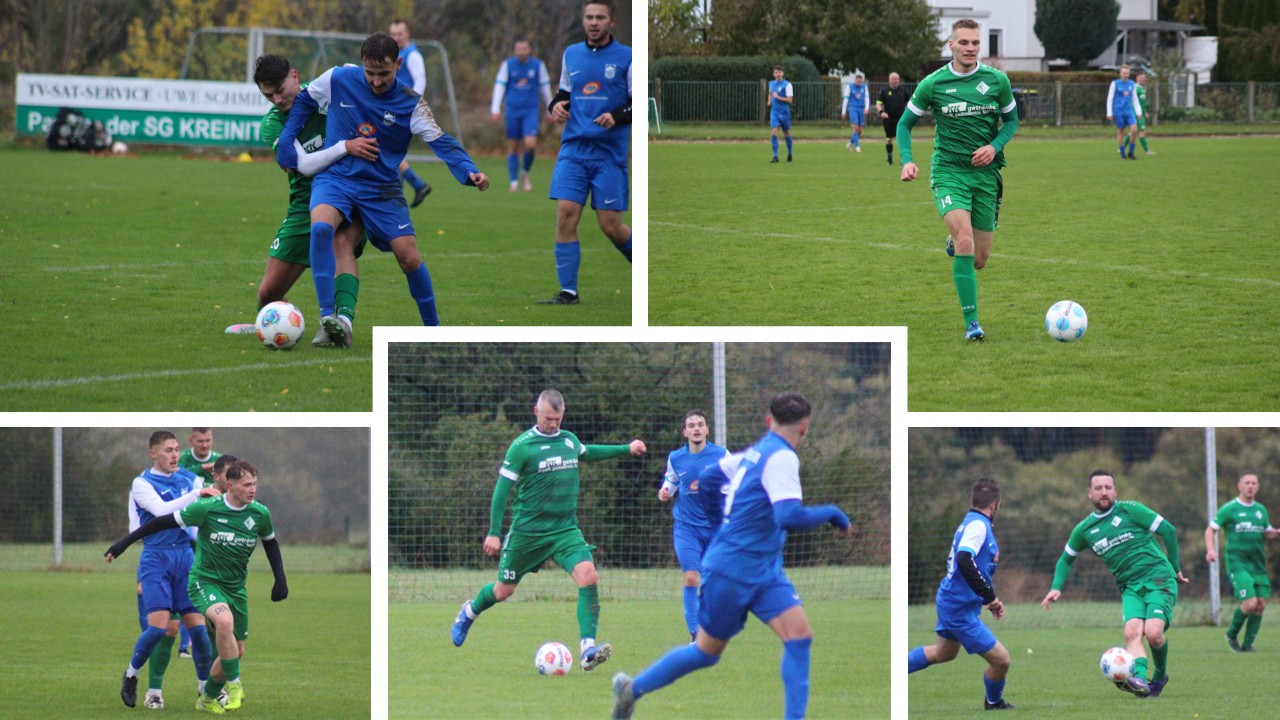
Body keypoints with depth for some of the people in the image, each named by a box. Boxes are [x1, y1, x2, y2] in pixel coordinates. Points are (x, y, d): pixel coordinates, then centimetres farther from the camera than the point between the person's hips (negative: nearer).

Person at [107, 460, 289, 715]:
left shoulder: (259, 514, -4)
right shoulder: (207, 508, -16)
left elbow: (270, 543, 16)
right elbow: (165, 522, -9)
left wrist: (280, 580, 9)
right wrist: (124, 543, -9)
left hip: (236, 588, 5)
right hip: (204, 581, -5)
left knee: (235, 651, 4)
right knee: (225, 620, -35)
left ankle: (207, 698, 28)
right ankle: (234, 684, -21)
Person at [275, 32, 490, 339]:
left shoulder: (411, 104, -7)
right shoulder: (337, 80, -5)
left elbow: (442, 143, -13)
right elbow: (303, 101, 12)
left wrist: (469, 172, -31)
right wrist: (285, 145, 6)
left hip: (381, 188, 1)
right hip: (335, 178, -1)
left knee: (410, 258, -7)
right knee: (321, 228, -32)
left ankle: (433, 329, 16)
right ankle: (327, 315, -30)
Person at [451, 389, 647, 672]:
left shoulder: (569, 440, 8)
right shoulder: (522, 446, -10)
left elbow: (588, 453, 32)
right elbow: (502, 488, -8)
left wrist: (627, 448, 31)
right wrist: (494, 532, -11)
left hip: (565, 529, 3)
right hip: (528, 530, -3)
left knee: (588, 576, -21)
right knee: (504, 590, 10)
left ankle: (587, 649, -23)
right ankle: (470, 612, 44)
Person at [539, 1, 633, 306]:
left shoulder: (626, 57, -1)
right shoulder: (571, 54, 12)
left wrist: (616, 116, -20)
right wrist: (557, 105, 1)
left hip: (610, 152, -3)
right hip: (574, 148, 3)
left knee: (610, 226, -3)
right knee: (565, 217, -9)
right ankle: (568, 292, -5)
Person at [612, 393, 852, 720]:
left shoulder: (756, 451, 6)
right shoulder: (782, 459, -20)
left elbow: (709, 479, 18)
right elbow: (789, 517, -32)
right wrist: (832, 514, -20)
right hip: (731, 573, -8)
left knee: (799, 635, -7)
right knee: (707, 651, 6)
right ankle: (633, 687, 24)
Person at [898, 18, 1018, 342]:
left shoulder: (997, 81, 0)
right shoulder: (933, 84, -4)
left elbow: (1011, 120, 13)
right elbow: (905, 124, 6)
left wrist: (995, 146, -7)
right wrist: (907, 160, -11)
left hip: (985, 172, 3)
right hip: (948, 172, -3)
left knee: (979, 260, 5)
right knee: (966, 242, -23)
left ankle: (953, 241, 44)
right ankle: (971, 323, -17)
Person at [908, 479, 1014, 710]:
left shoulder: (969, 522, 8)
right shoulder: (978, 525, -21)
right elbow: (965, 561, -35)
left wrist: (990, 598, 17)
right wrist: (989, 596, -30)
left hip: (950, 601, 10)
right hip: (961, 609, -10)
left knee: (943, 653, 33)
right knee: (1001, 660, -3)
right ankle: (994, 702, 22)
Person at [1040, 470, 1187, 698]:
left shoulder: (1130, 510, -2)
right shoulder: (1085, 529, 12)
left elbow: (1168, 531, 1)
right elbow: (1066, 558, 27)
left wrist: (1175, 568, 5)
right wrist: (1056, 588, 12)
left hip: (1158, 579, -4)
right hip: (1130, 587, 4)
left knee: (1153, 632, -21)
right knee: (1132, 632, -24)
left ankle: (1160, 676, 6)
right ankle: (1139, 680, -42)